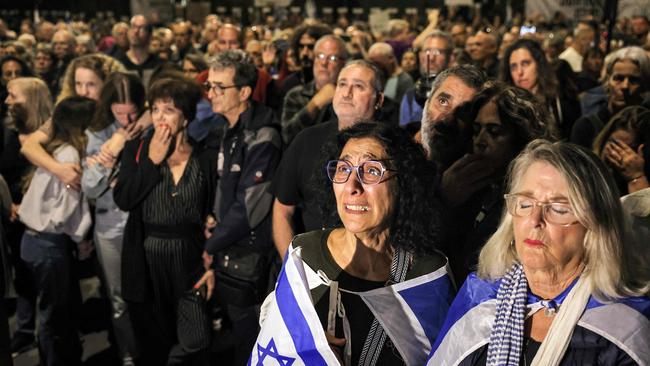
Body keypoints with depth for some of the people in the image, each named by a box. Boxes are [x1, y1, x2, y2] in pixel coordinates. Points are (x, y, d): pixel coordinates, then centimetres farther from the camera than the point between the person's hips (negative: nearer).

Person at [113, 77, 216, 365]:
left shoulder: (207, 157, -2)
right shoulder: (137, 149, 1)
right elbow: (123, 200, -10)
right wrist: (152, 161, -14)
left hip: (191, 257, -1)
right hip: (147, 258, 1)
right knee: (154, 343, 13)